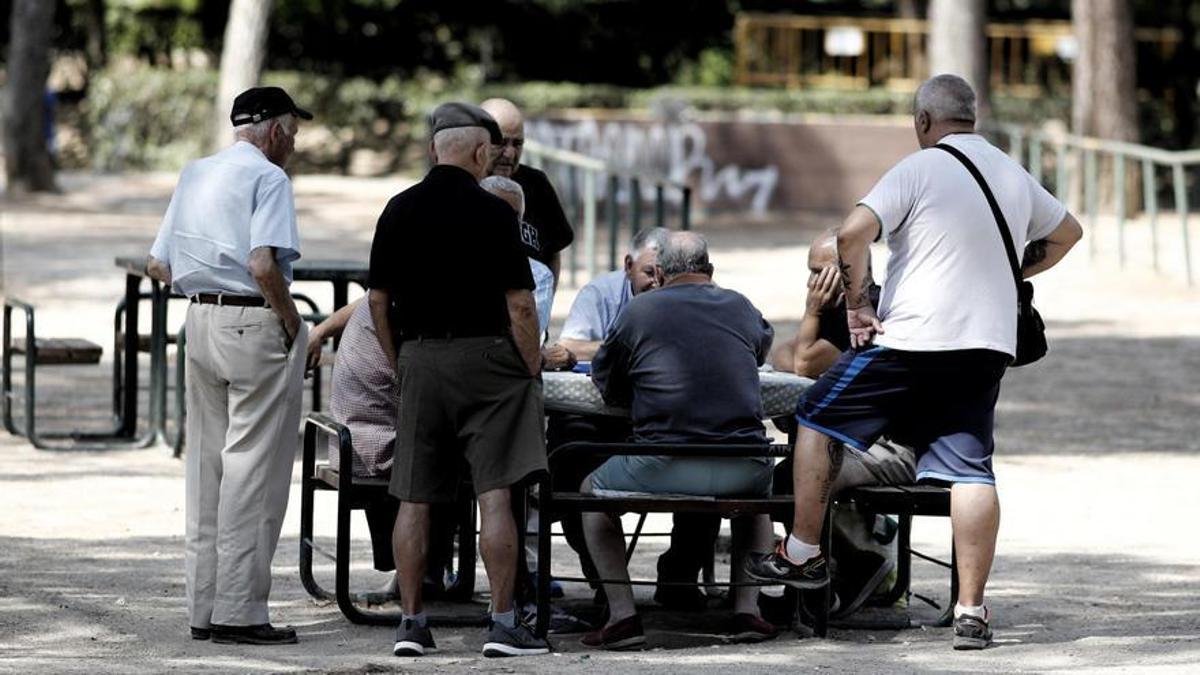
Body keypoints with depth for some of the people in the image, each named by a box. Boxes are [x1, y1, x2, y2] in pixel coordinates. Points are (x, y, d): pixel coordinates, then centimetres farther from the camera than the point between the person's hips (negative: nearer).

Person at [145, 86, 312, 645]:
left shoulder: (194, 175, 15)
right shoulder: (268, 177, -10)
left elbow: (158, 265, 15)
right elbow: (263, 265, -22)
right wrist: (292, 321, -11)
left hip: (200, 320, 8)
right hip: (256, 324, -8)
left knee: (206, 463, 12)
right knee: (253, 468, -4)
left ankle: (204, 608, 15)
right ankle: (239, 611, -5)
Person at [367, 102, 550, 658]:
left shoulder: (398, 211, 5)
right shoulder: (491, 212, -8)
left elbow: (378, 300, 9)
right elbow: (519, 304, -9)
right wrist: (533, 371, 1)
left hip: (418, 359, 4)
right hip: (484, 356, -4)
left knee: (414, 499, 7)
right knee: (494, 494, -4)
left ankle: (410, 622, 7)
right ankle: (503, 623, -6)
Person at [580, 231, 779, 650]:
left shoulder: (639, 311, 4)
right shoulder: (741, 308, 14)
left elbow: (606, 384, 15)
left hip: (664, 470, -3)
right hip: (742, 470, 3)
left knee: (593, 492, 26)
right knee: (759, 490, 39)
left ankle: (623, 615, 11)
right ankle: (747, 610, 24)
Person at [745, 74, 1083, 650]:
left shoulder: (918, 170, -7)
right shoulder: (1015, 177, 13)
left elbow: (852, 233, -17)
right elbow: (1067, 233, 29)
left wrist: (856, 305, -7)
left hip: (912, 339, -5)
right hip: (988, 343, 5)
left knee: (819, 419, 13)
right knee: (971, 469, 2)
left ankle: (802, 553, 17)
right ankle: (971, 609, -4)